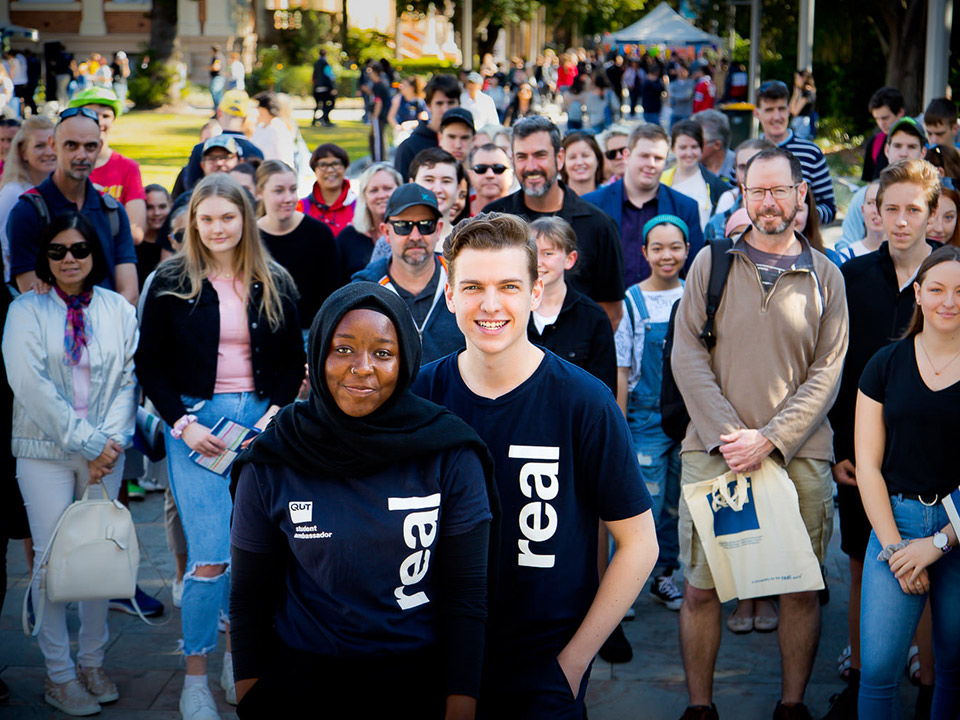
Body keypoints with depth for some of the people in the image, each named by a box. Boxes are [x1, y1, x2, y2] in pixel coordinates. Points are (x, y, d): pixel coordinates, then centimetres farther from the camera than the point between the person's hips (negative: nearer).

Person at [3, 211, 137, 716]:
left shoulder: (118, 309, 6)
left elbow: (127, 379, 5)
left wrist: (112, 440, -8)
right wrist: (86, 442, -13)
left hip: (106, 451, 3)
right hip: (45, 451, -2)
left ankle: (92, 663, 19)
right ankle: (58, 676, 8)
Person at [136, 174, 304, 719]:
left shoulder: (275, 285, 6)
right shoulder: (172, 283, 1)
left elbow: (294, 362, 11)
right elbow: (151, 365, 2)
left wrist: (276, 413, -4)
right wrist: (183, 424, -8)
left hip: (262, 420, 3)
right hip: (195, 422, -2)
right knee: (210, 556, -10)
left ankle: (238, 657, 22)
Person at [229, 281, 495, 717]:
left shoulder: (449, 457, -10)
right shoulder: (271, 465, -9)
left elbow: (466, 597, -7)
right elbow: (249, 598, 0)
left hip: (421, 683, 0)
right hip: (303, 684, 0)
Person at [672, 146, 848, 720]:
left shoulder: (824, 275, 8)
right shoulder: (712, 262, 7)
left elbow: (827, 371, 2)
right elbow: (687, 355, 1)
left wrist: (769, 439, -10)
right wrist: (727, 434, -10)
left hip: (800, 456, 1)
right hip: (714, 451, 0)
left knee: (801, 587, 5)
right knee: (700, 586, 1)